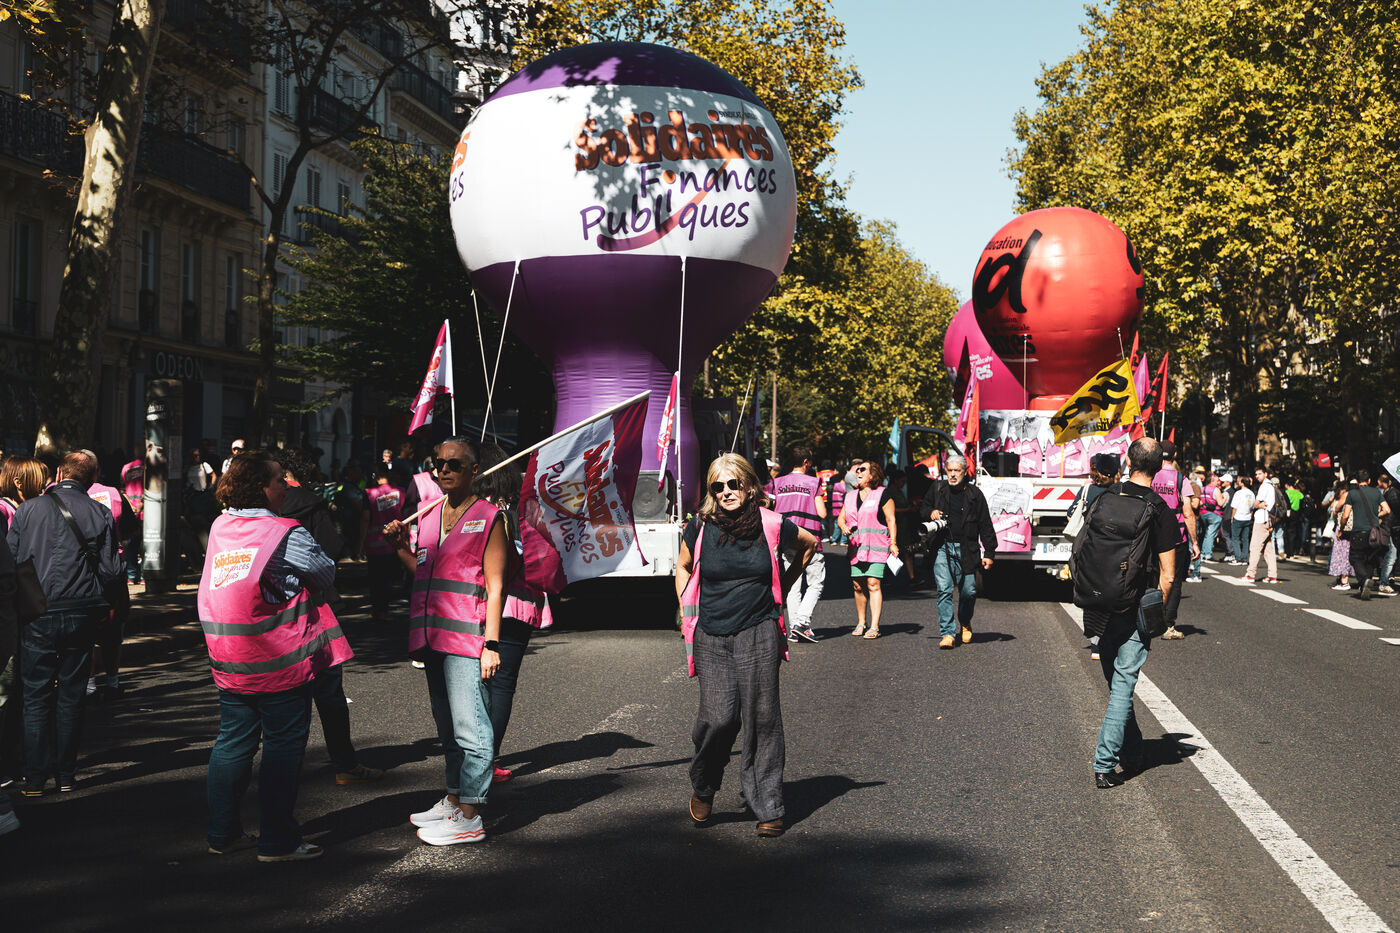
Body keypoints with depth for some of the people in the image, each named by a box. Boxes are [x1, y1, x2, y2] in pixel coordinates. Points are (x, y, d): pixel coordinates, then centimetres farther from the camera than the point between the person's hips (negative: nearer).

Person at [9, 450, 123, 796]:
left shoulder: (27, 510, -3)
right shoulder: (101, 514, -3)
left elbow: (11, 560, 0)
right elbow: (111, 570, -3)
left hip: (38, 615, -1)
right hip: (82, 617, 1)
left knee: (36, 697, 6)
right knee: (71, 696, 11)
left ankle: (34, 779, 7)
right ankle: (66, 774, 15)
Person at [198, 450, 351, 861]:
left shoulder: (219, 527, 6)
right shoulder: (287, 535, -14)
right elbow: (326, 574, -3)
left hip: (229, 665, 7)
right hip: (281, 664, -7)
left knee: (233, 742, 15)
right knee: (283, 746, 2)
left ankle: (222, 833, 22)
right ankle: (277, 841, 7)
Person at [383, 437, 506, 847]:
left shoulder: (488, 518, -3)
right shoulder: (428, 517, 17)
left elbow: (495, 586, -6)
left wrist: (491, 642, -12)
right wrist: (401, 547, 9)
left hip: (467, 637, -7)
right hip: (433, 637, 8)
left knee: (469, 727, -7)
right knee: (447, 725, 16)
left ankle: (469, 817, -5)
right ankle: (454, 798, 26)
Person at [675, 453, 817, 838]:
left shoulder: (771, 525, -1)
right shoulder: (700, 527, 1)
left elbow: (809, 544, 19)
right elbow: (683, 567, 20)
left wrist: (782, 587, 17)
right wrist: (687, 614, 12)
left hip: (759, 633, 0)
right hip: (711, 637, 0)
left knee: (762, 720, -3)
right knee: (719, 717, -12)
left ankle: (769, 810, 7)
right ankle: (702, 789, 15)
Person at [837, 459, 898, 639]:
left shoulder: (883, 493, 1)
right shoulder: (851, 496, 16)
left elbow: (891, 520, -1)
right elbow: (841, 517, 19)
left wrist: (893, 542, -9)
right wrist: (843, 527, -4)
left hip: (877, 547, -5)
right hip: (856, 547, 5)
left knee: (873, 584, -11)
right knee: (858, 585, 4)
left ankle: (875, 627, -11)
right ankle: (861, 622, 17)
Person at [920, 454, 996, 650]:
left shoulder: (974, 494, 5)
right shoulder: (937, 489, 8)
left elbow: (986, 526, 7)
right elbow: (922, 510, 23)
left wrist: (989, 553, 2)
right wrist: (930, 513, -2)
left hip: (966, 550, 0)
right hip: (942, 548, 0)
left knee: (969, 591, 3)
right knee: (944, 590, -9)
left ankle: (965, 624, 31)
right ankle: (947, 633, -7)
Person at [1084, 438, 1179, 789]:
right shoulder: (1162, 512, -9)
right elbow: (1167, 576, -10)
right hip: (1134, 611, -4)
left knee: (1117, 683, 17)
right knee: (1123, 685, -1)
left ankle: (1132, 754, 29)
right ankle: (1104, 765, -5)